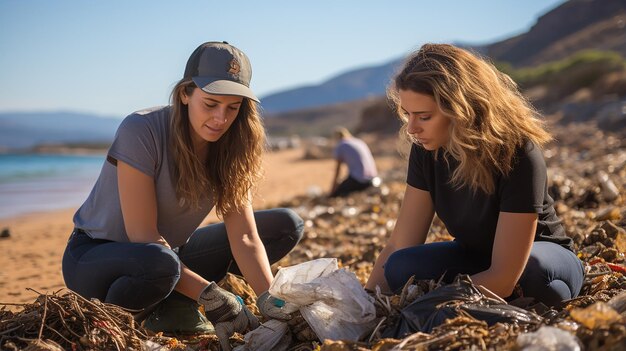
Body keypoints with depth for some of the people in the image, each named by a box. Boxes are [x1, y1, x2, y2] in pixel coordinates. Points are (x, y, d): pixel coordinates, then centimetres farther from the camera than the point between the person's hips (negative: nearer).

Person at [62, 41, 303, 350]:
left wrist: (270, 300, -30)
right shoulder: (141, 131, -25)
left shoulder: (229, 149, -9)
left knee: (287, 225, -4)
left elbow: (244, 237, -14)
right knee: (159, 262, -43)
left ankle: (176, 306, -12)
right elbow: (142, 237, -27)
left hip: (170, 252, 7)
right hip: (96, 255, -6)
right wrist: (210, 297, -29)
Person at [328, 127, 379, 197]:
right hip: (372, 179, 7)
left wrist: (332, 191, 10)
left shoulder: (339, 147, 1)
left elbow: (337, 170, 2)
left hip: (357, 180, -7)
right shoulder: (360, 142, 21)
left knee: (333, 196, 5)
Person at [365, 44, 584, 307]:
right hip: (473, 257, 4)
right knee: (401, 269, -25)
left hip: (542, 259, -4)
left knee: (529, 268, -40)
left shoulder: (518, 155, -31)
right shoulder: (427, 148, -13)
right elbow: (397, 248, -14)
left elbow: (504, 277, -33)